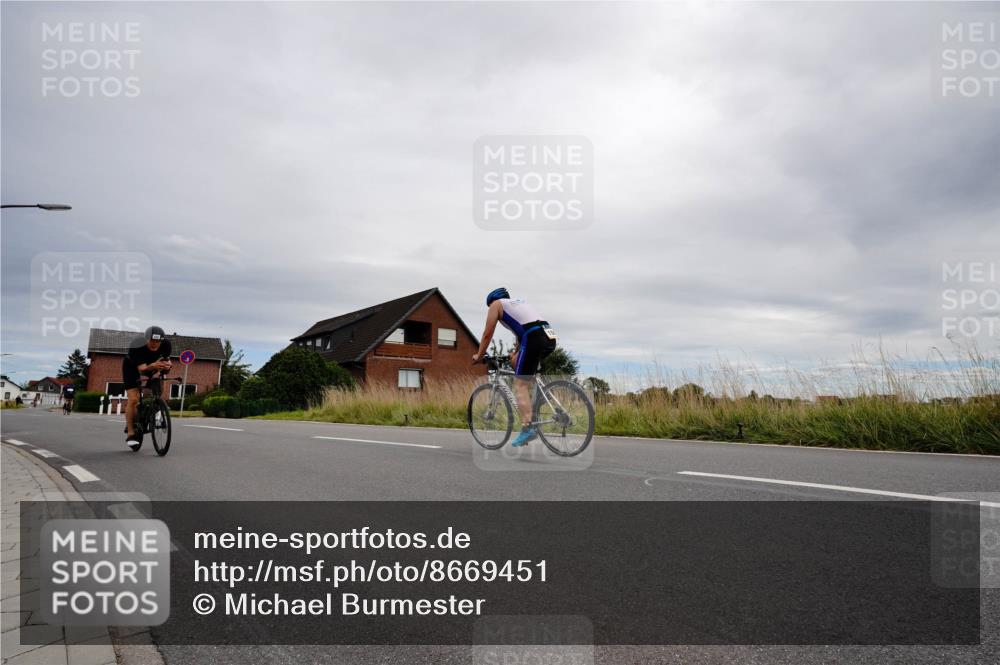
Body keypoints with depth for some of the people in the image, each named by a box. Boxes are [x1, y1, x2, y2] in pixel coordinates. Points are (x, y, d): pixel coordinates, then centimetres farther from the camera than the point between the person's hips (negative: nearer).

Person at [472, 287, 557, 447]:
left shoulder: (496, 304, 15)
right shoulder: (519, 303, 35)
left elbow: (487, 334, 13)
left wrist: (478, 355, 25)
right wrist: (515, 353, 46)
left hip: (534, 338, -8)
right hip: (549, 337, 8)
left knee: (520, 385, -4)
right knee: (516, 363, 26)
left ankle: (527, 428, -16)